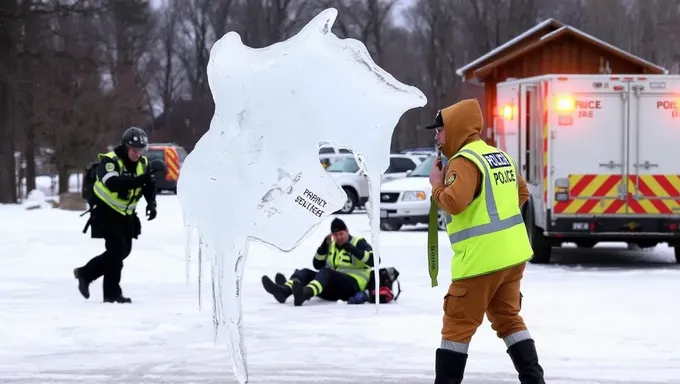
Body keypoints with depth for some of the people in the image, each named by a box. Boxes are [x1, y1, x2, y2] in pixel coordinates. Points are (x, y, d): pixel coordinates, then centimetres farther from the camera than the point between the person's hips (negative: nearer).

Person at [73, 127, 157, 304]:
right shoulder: (109, 161, -22)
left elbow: (149, 186, 7)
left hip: (126, 214, 8)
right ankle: (112, 294, -1)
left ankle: (85, 273, 23)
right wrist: (139, 180, -50)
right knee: (117, 249, -15)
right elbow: (113, 183, -40)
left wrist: (151, 203, -13)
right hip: (106, 211, -8)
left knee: (124, 250, 11)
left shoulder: (142, 163, -1)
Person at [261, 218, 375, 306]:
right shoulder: (331, 245, 19)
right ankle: (284, 290, -43)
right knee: (305, 272, -11)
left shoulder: (359, 243, 2)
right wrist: (324, 245, -3)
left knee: (325, 272, -33)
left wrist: (351, 248, -21)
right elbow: (317, 265, 10)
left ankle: (305, 294, -64)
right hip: (332, 286, 7)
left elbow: (372, 260, -15)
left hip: (353, 285, -7)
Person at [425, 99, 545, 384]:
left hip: (481, 259, -9)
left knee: (457, 325, 0)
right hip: (513, 253, 9)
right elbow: (522, 192, 24)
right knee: (508, 318, 18)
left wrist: (436, 183, -8)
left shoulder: (464, 161, -14)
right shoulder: (500, 156, 14)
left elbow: (453, 203, -25)